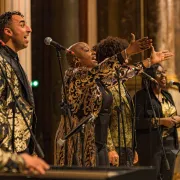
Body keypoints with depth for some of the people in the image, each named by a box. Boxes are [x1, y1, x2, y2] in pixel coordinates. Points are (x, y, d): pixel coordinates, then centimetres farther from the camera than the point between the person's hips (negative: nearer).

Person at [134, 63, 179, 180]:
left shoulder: (167, 95, 16)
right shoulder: (142, 96, -8)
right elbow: (136, 121, -17)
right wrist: (160, 121, -20)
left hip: (170, 144, 7)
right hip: (151, 146, -7)